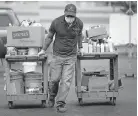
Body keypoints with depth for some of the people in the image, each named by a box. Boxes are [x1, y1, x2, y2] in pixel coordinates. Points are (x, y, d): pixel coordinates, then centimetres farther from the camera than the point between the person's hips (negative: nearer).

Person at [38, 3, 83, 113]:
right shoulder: (56, 22, -14)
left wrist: (80, 47, 22)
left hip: (71, 56, 1)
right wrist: (43, 49, 10)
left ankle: (60, 104, 2)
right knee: (54, 79, 3)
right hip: (57, 55, 0)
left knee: (66, 81, -6)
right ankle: (52, 97, 32)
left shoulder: (79, 23, -10)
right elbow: (50, 36, 4)